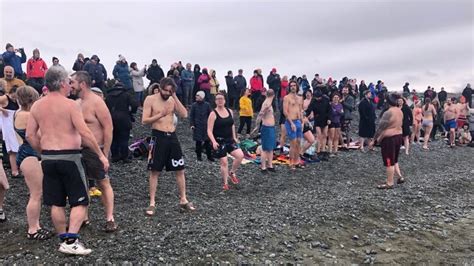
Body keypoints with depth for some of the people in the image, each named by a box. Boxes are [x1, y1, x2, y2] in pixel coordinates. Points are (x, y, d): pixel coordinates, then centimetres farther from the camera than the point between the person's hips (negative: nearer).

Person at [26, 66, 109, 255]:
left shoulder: (37, 106, 6)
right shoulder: (70, 105, -11)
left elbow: (30, 135, 6)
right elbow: (85, 133, -18)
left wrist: (43, 153, 18)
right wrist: (101, 155, -12)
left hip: (48, 158, 6)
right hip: (69, 157, -6)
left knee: (56, 203, 14)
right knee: (80, 202, 4)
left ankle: (64, 240, 24)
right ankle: (71, 241, -2)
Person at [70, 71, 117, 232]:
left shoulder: (97, 102, -15)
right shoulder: (77, 103, 9)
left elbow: (108, 128, -18)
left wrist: (105, 154, -20)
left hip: (95, 150, -7)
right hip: (79, 150, 7)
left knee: (104, 184, 2)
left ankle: (110, 219, 9)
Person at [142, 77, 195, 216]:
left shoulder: (173, 100, 9)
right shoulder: (150, 99, -3)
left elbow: (184, 114, -5)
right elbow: (144, 120, -8)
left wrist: (175, 97, -8)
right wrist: (160, 115, -21)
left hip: (172, 137, 4)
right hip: (158, 137, -4)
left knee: (180, 170, 7)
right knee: (155, 171, 2)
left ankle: (183, 200, 20)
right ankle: (152, 203, 13)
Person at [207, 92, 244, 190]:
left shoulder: (229, 111, 6)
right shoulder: (213, 114, -11)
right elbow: (209, 131, -13)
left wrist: (234, 137, 14)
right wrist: (214, 142, -26)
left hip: (230, 140, 5)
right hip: (219, 141, -5)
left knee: (240, 155, -11)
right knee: (224, 162, -1)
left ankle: (232, 173, 16)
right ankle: (225, 183, 19)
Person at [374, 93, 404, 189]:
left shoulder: (388, 113, -21)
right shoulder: (400, 111, 6)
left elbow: (381, 127, -17)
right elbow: (399, 124, 13)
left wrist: (376, 137, -5)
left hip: (389, 138, -9)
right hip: (398, 136, 9)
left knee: (389, 161, 0)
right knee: (394, 159, 22)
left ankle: (390, 183, 7)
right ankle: (400, 177, 19)